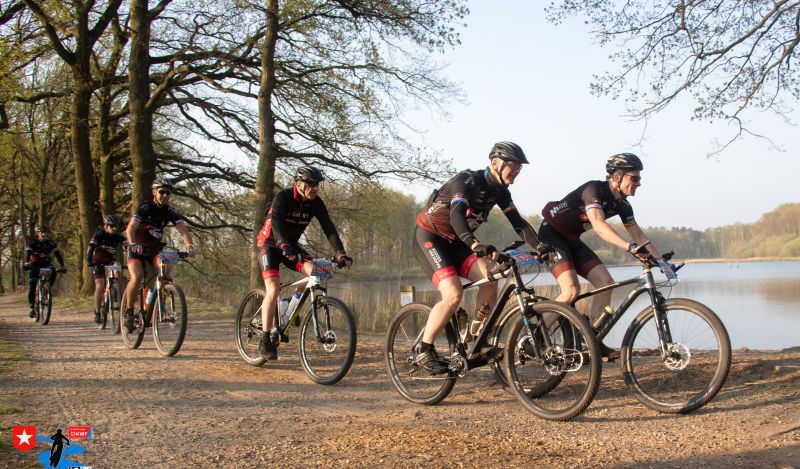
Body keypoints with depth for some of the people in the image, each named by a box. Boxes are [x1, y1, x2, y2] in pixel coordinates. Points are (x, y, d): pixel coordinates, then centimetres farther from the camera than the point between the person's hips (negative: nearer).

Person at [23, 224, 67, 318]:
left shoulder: (50, 243, -9)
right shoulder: (32, 243, -14)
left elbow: (57, 254, -14)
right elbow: (27, 254, -27)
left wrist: (62, 266, -27)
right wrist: (26, 263, -47)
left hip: (46, 264, 1)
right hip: (35, 265, -1)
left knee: (53, 274, -31)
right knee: (32, 287, -11)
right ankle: (32, 308, 1)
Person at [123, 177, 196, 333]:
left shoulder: (170, 212, -6)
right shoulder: (145, 208, -17)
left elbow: (183, 229, -17)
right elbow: (130, 228, -31)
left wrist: (189, 245, -37)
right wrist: (133, 244, -51)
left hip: (155, 248, 4)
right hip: (137, 248, -3)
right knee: (137, 276, -27)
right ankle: (129, 311, -10)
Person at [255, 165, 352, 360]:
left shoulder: (315, 203, -9)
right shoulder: (283, 197, -23)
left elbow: (329, 228, -16)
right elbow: (276, 222, -40)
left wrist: (341, 254, -30)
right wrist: (284, 246, -57)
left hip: (291, 245, 5)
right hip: (270, 244, -5)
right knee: (273, 290, -20)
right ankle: (265, 341, -13)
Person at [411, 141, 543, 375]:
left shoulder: (499, 189, 0)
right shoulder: (467, 181, -24)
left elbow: (517, 222, 1)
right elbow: (456, 215, -40)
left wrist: (540, 246, -14)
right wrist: (476, 245, -56)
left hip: (454, 241, 7)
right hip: (429, 237, -7)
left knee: (490, 278, -14)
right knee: (453, 294, -23)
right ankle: (423, 351, -10)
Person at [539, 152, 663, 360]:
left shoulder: (622, 204, 0)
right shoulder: (594, 189, -25)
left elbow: (639, 236, 4)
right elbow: (598, 225, -40)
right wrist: (631, 247, -49)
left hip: (572, 239, 8)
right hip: (551, 234, -8)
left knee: (605, 282, -5)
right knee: (571, 290, -23)